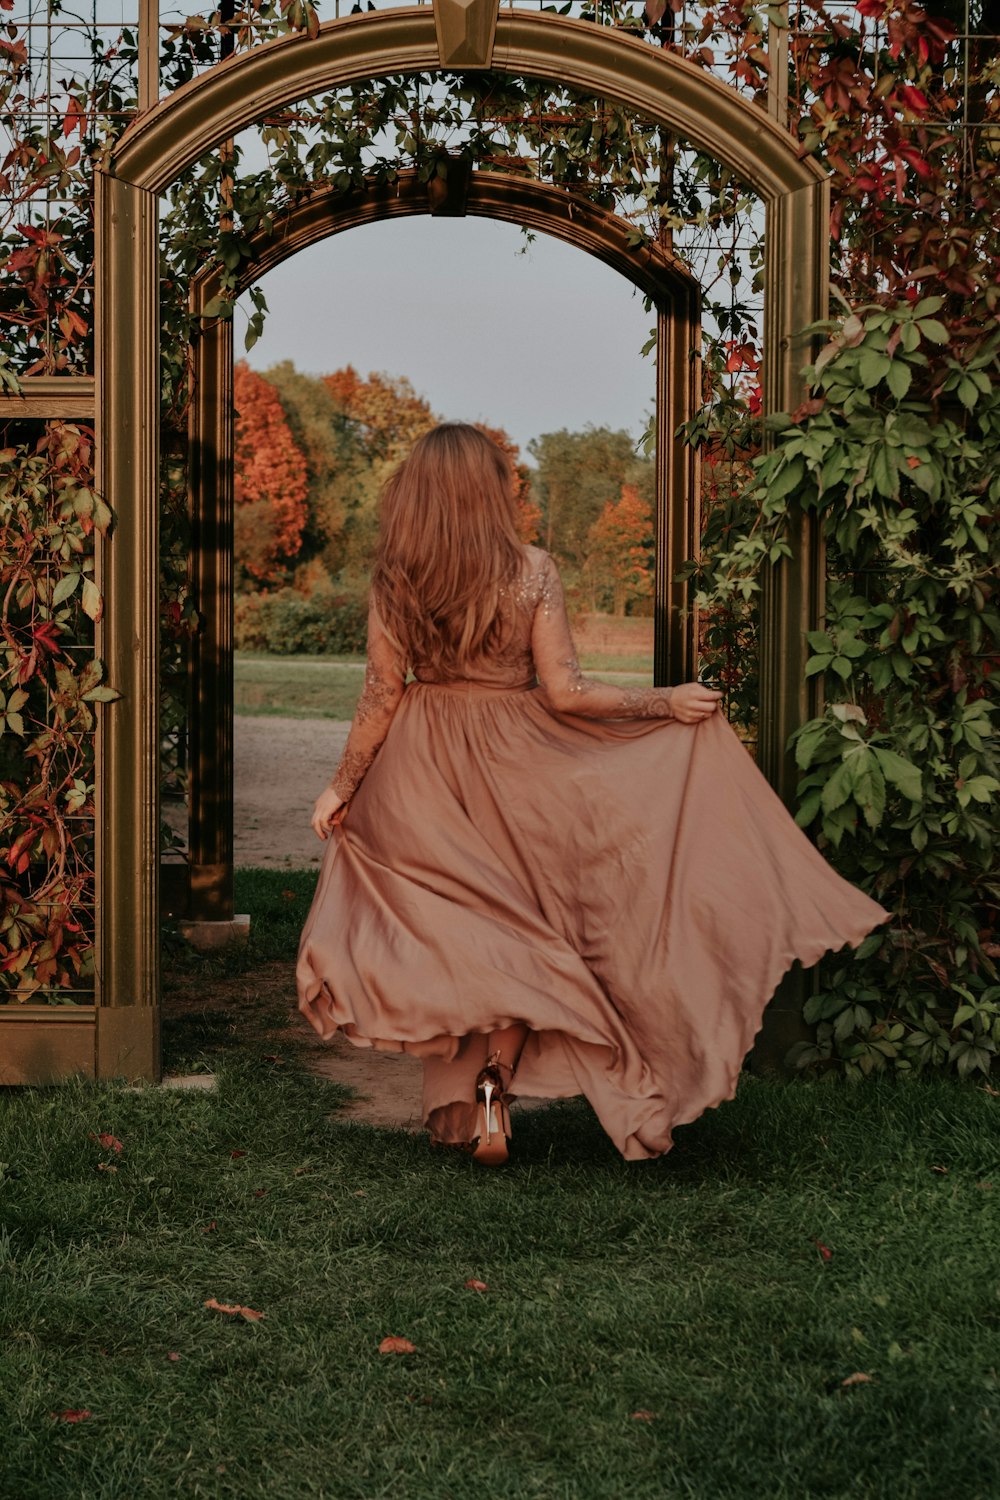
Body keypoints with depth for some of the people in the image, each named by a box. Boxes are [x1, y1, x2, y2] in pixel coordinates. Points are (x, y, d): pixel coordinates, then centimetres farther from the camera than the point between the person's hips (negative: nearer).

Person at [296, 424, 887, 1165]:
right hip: (512, 768, -2)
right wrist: (667, 702, -4)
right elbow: (564, 691, -14)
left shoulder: (393, 582, -8)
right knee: (514, 926, 13)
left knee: (454, 928, 14)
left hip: (422, 772, 2)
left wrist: (343, 786, 7)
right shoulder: (532, 570, -12)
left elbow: (381, 698, -5)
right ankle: (496, 1076, -2)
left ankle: (457, 1099, 18)